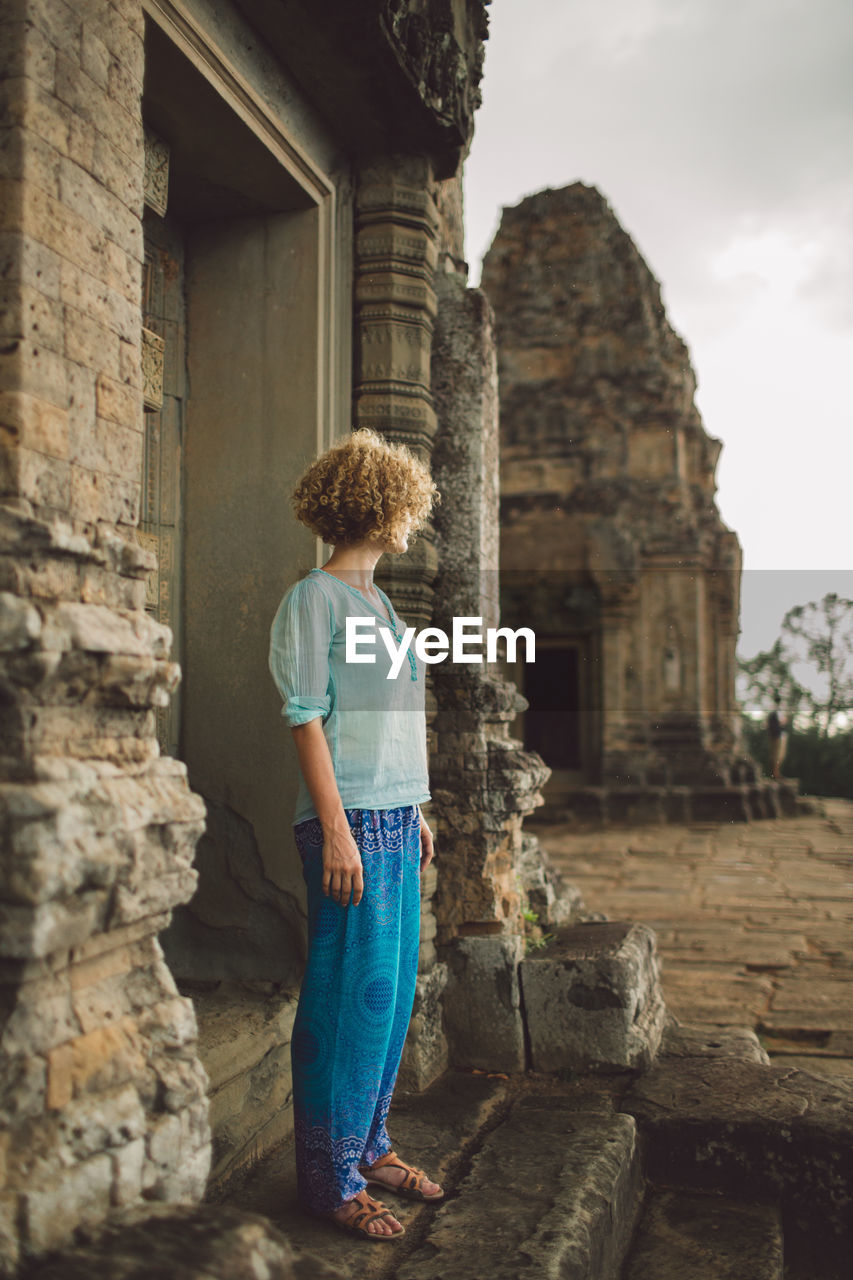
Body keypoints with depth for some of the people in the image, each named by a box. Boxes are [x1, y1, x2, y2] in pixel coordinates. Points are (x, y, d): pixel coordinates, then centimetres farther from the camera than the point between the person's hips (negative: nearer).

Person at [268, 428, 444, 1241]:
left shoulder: (378, 603, 17)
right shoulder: (314, 599, -7)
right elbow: (307, 718, -13)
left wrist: (415, 812, 18)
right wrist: (338, 830, -18)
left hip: (396, 820, 9)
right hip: (351, 822, -8)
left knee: (391, 994, 13)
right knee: (350, 997, -2)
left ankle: (368, 1148, 27)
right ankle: (329, 1176, 12)